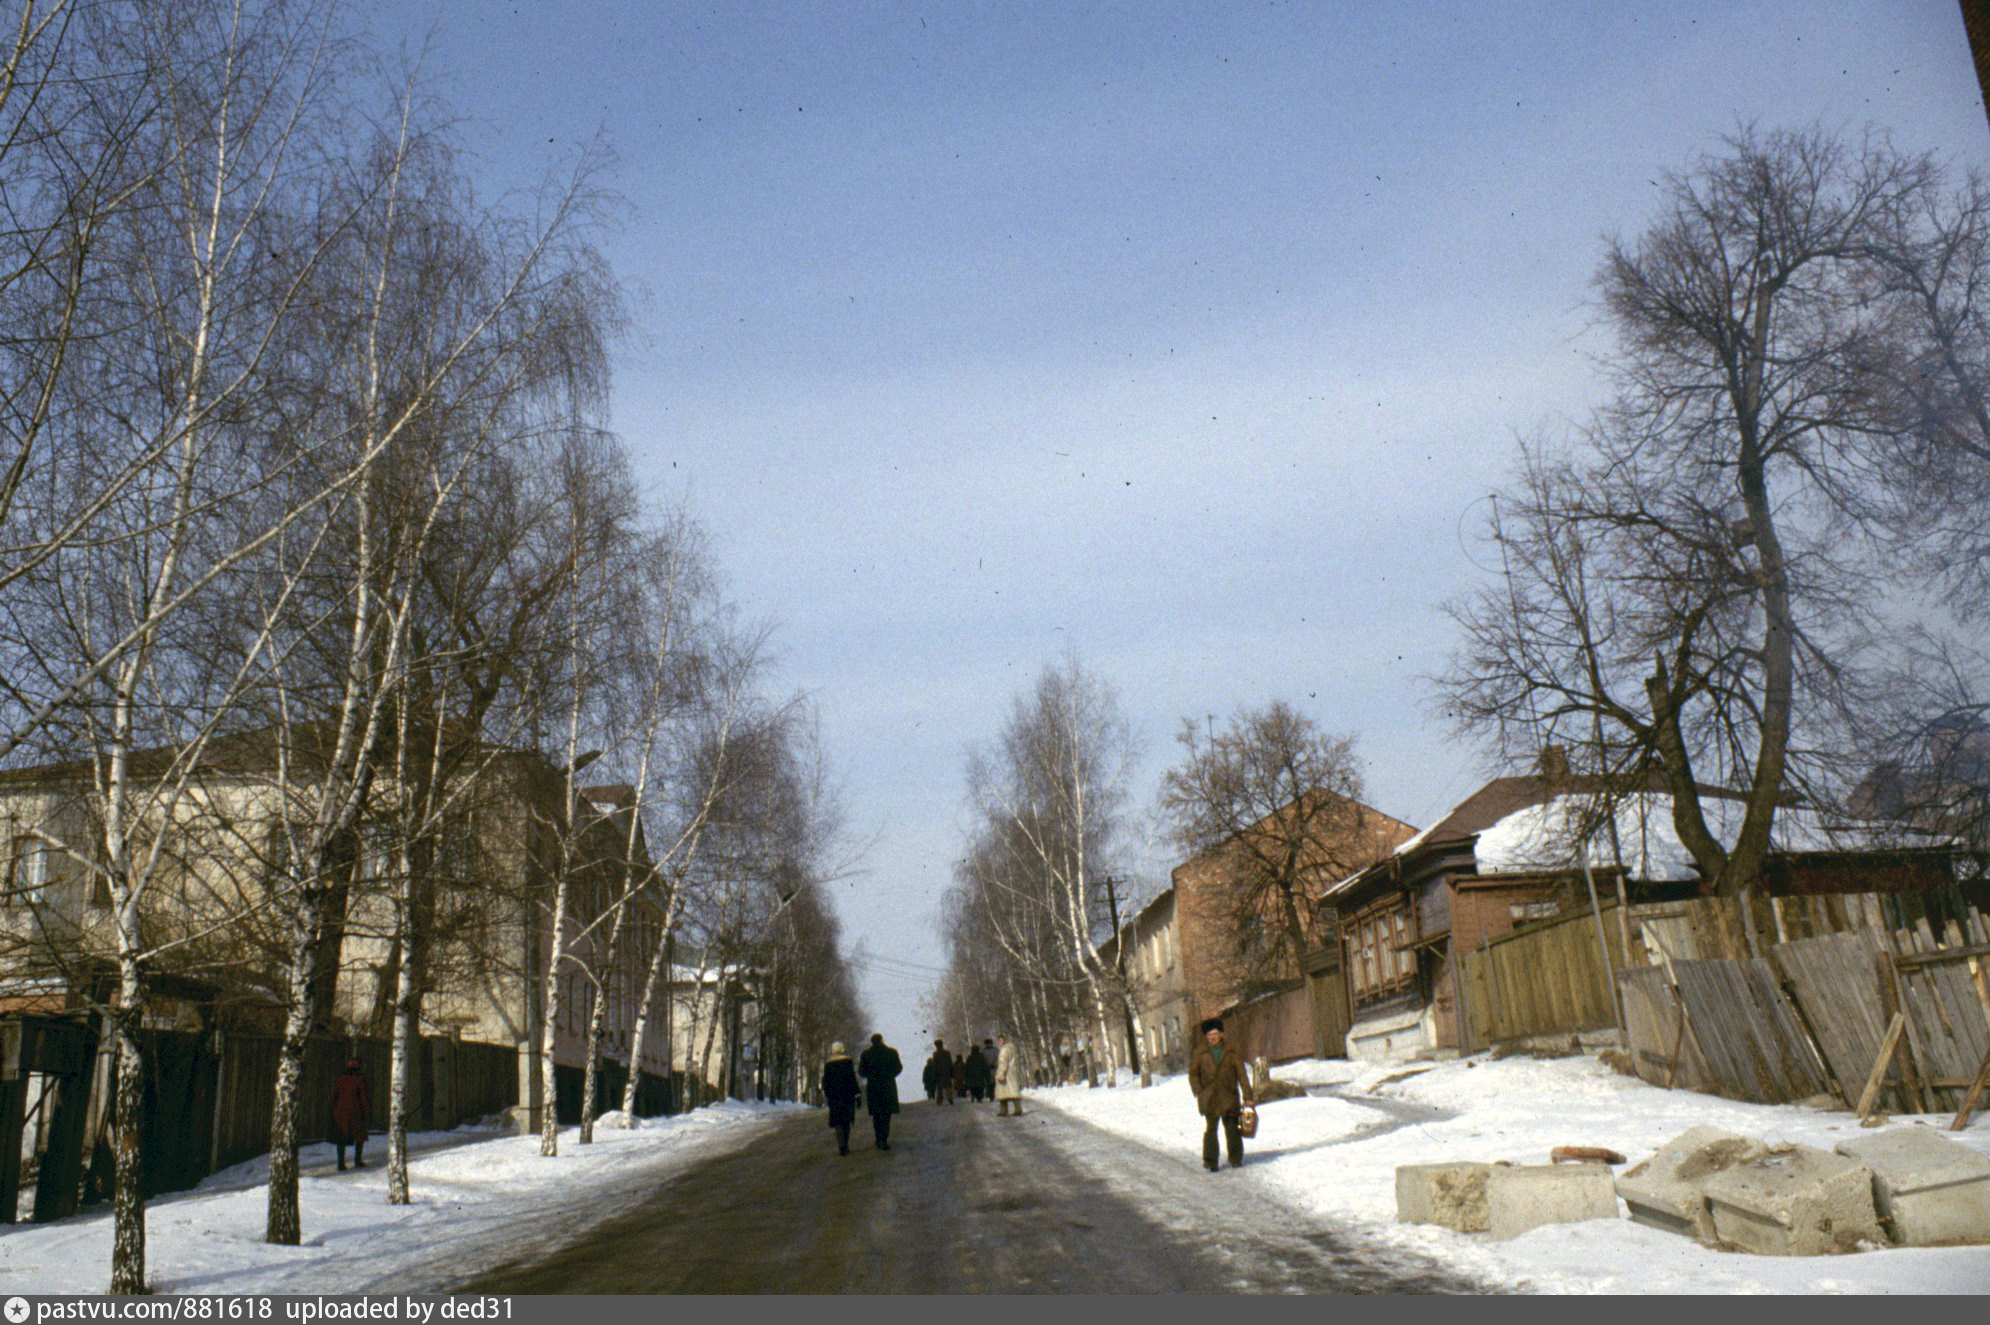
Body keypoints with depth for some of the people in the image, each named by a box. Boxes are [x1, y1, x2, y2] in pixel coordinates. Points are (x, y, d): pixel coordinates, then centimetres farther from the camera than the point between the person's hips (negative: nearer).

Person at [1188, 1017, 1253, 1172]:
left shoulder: (1232, 1053, 7)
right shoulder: (1199, 1054, 7)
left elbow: (1242, 1076, 7)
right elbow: (1193, 1074, 8)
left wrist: (1247, 1097, 1)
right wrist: (1199, 1092, -4)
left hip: (1229, 1099, 1)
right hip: (1210, 1100, -1)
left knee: (1232, 1128, 3)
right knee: (1210, 1129, -5)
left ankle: (1236, 1159, 16)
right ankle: (1210, 1162, 1)